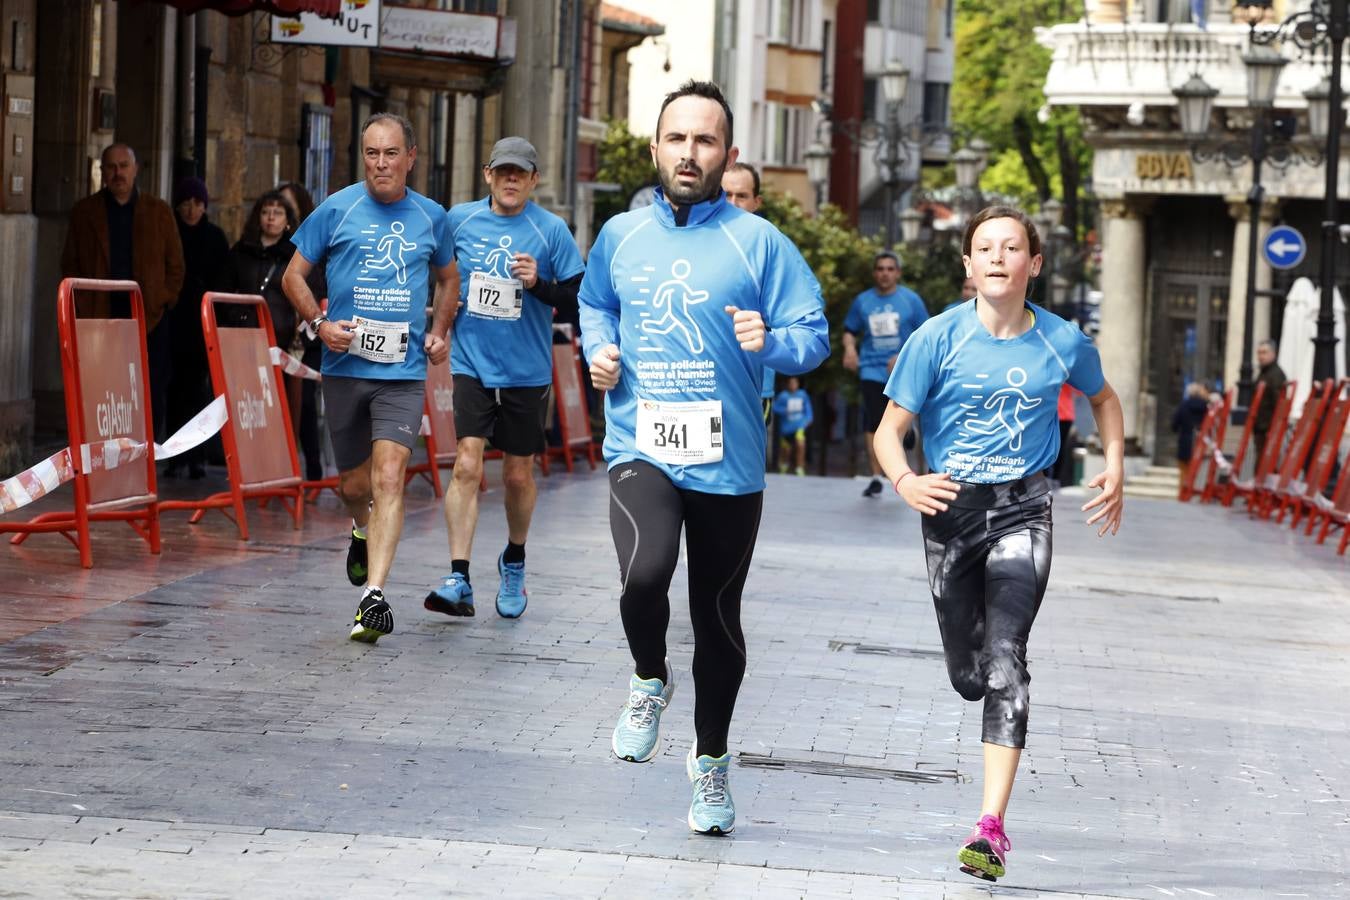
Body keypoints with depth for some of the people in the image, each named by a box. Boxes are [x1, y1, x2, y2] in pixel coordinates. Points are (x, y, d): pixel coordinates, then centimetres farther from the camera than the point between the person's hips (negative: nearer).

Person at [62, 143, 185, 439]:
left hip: (149, 320, 0)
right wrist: (82, 308, -1)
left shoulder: (159, 212, 11)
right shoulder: (84, 212, 11)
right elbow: (70, 266, 10)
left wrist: (163, 303, -2)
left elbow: (175, 264, 10)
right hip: (100, 319, 0)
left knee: (153, 398, -4)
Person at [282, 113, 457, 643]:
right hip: (345, 366, 1)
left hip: (403, 370, 0)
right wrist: (319, 324, -9)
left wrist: (439, 332, 9)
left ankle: (374, 596, -21)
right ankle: (362, 531, 47)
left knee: (388, 476, -16)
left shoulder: (431, 218, 7)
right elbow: (294, 275, 7)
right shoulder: (337, 210, 1)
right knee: (354, 484, 10)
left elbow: (448, 278, 24)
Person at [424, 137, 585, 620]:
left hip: (527, 372, 0)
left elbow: (578, 300, -5)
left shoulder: (551, 231, -5)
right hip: (472, 364, 0)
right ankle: (459, 579, -16)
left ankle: (514, 561, 36)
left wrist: (539, 284, -20)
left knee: (519, 475, 10)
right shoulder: (458, 219, 1)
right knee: (467, 466, -14)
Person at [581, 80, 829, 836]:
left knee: (718, 616, 10)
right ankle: (651, 680, 5)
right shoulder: (621, 236, 8)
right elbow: (595, 303, 27)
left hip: (728, 462, 0)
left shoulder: (758, 243, -2)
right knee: (645, 573, -27)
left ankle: (711, 759, 31)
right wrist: (599, 348, 7)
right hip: (641, 451, 0)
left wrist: (770, 343, -23)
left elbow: (814, 335, -2)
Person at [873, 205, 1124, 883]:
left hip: (1022, 510, -1)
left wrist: (1114, 470, 7)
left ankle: (991, 826, -22)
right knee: (969, 675, 11)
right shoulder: (938, 338, -7)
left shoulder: (1063, 342, -2)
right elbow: (890, 428, -6)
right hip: (950, 506, 1)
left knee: (1004, 660, -19)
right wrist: (904, 482, -26)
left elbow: (1103, 398, 20)